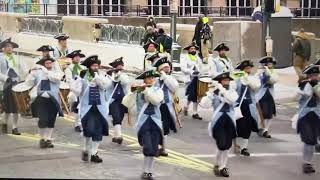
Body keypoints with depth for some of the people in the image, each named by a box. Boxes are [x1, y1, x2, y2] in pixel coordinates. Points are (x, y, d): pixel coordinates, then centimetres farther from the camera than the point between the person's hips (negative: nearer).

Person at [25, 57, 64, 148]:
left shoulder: (57, 73, 5)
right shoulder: (38, 73, 7)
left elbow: (55, 78, -18)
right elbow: (28, 83, 3)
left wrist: (44, 70, -19)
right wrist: (32, 72, -11)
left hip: (53, 100, 1)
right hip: (41, 99, -1)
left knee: (51, 121, 8)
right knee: (43, 119, -13)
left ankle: (48, 139, 21)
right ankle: (42, 139, 5)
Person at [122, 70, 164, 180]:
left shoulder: (158, 90, 8)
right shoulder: (137, 92, 3)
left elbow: (156, 100, -14)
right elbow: (127, 104, -8)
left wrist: (146, 90, -20)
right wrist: (132, 92, -21)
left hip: (155, 123, 2)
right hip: (143, 123, -2)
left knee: (153, 150, 2)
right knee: (148, 148, -17)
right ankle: (147, 171, 0)